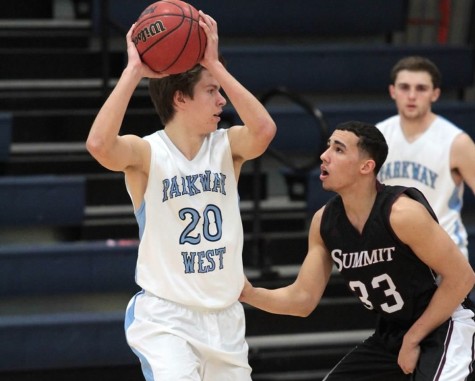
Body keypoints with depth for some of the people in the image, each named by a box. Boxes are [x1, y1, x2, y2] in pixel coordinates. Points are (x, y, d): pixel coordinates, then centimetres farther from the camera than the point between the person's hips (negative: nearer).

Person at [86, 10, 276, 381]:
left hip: (225, 317, 5)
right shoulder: (146, 153, -9)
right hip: (164, 318, -5)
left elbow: (264, 130, -22)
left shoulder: (227, 146, 0)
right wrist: (134, 71, -26)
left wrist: (215, 65, -20)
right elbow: (100, 144, -31)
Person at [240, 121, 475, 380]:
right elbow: (303, 299, 2)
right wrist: (250, 294, -16)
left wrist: (413, 339, -17)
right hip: (390, 333, 8)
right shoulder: (324, 221, -4)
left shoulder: (403, 213, -25)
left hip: (444, 328, -8)